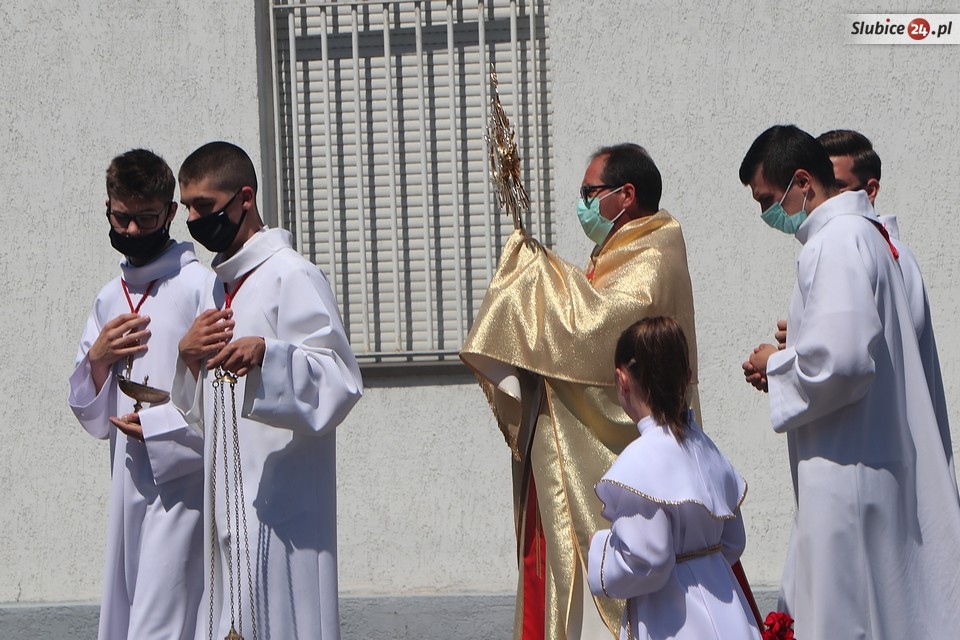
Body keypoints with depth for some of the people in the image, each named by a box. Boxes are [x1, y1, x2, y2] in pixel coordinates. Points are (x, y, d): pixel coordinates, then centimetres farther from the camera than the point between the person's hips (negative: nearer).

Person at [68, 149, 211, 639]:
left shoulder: (201, 287, -5)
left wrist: (156, 431, -13)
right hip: (128, 485, 7)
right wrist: (97, 359, 1)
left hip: (182, 486, -7)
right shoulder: (110, 300, 16)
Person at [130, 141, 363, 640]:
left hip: (281, 501, -8)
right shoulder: (221, 287, 18)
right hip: (229, 503, 8)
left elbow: (340, 380, -16)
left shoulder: (291, 276, -7)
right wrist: (189, 355, 2)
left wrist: (266, 353, -31)